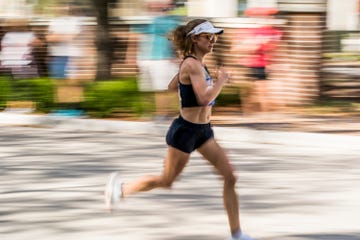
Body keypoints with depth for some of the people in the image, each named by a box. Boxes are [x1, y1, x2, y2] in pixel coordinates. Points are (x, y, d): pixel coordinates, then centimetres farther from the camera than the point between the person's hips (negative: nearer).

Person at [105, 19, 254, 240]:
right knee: (167, 181, 8)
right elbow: (204, 99, -31)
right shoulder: (193, 65, -20)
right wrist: (221, 80, -19)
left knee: (230, 176, 0)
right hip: (186, 130, -9)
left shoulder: (196, 63, 9)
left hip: (203, 130, 9)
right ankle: (122, 188, 31)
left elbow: (172, 87, 23)